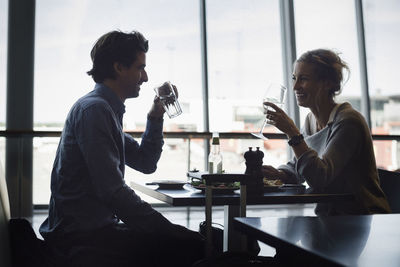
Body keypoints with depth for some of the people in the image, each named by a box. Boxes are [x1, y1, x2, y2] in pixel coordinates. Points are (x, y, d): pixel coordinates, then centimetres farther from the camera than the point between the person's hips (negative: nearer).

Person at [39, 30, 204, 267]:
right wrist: (166, 227, -18)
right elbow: (112, 191, -22)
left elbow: (146, 163, 22)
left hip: (96, 227, 10)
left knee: (193, 242, 2)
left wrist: (156, 117, 12)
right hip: (82, 236, -10)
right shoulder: (93, 109, -15)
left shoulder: (109, 110, 17)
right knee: (190, 245, -17)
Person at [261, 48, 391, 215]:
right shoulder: (311, 120, 6)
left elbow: (319, 178, -26)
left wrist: (292, 132, -27)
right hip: (328, 217, 6)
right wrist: (279, 174, -4)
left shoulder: (347, 121, -17)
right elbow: (296, 167, 18)